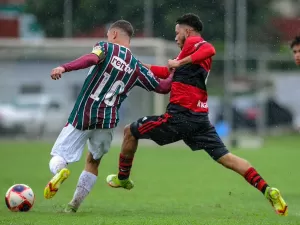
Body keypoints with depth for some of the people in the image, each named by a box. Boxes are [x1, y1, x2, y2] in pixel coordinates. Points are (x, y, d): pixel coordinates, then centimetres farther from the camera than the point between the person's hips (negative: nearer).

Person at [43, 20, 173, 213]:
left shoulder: (106, 47, 1)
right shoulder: (137, 68, 11)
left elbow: (92, 58, -21)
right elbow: (163, 87, 17)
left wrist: (64, 68, -33)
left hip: (82, 115, -3)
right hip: (108, 120, 3)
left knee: (58, 158, 2)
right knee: (93, 162, 25)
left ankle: (60, 172, -33)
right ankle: (75, 204, 18)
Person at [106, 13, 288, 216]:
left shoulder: (192, 42, -2)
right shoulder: (196, 48, 24)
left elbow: (209, 49, -25)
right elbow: (169, 72, 31)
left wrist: (181, 62, -21)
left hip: (180, 115, -8)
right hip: (200, 118, 8)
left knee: (131, 131, 10)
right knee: (225, 157, 0)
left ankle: (122, 178, 25)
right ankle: (267, 190, -14)